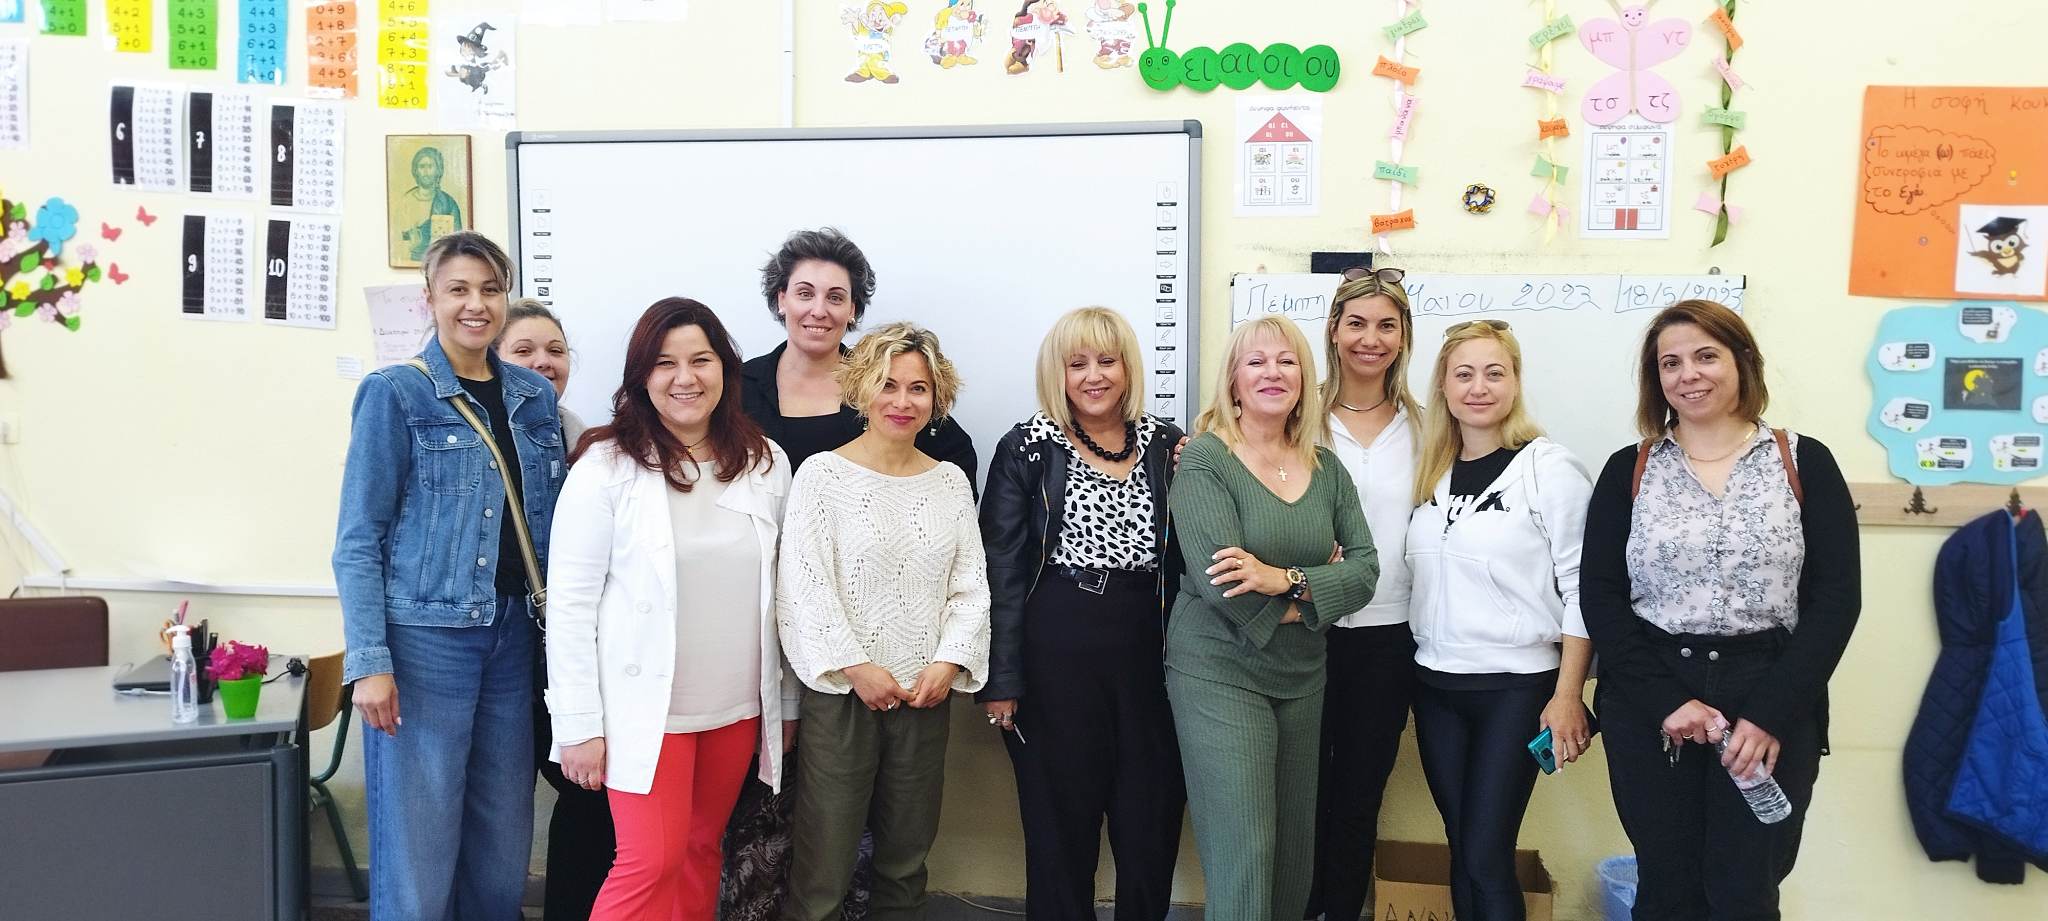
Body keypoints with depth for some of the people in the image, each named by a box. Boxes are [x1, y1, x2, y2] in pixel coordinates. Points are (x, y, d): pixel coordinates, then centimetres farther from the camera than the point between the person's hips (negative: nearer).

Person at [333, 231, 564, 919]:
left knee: (503, 848, 11)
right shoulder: (395, 393, -4)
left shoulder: (535, 396, 10)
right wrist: (369, 661, -14)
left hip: (515, 634, 5)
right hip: (425, 636, -4)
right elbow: (358, 541, -6)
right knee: (418, 848, 0)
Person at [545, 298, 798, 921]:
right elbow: (571, 604, -9)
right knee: (653, 862, -4)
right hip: (645, 707, -4)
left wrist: (788, 702, 10)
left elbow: (781, 592, 9)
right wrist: (579, 724, -11)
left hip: (739, 707, 4)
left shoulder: (767, 464, 3)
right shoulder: (608, 466, -9)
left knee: (700, 854, 13)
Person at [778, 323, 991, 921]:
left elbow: (970, 586, 6)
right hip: (841, 693, -4)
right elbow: (804, 585, -9)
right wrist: (855, 666, -15)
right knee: (824, 864, 0)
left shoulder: (951, 481, 8)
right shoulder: (822, 474, -4)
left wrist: (949, 661, -8)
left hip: (926, 695, 4)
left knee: (906, 858, 14)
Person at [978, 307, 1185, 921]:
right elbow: (1001, 571, -3)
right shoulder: (1028, 449, -2)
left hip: (1148, 653, 3)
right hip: (1055, 656, -3)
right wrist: (1001, 681, -6)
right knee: (1061, 824, 8)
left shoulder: (1167, 444, 7)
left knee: (1152, 822, 10)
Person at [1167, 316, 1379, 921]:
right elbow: (1220, 582, -19)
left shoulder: (1326, 468, 8)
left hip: (1303, 677, 6)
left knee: (1294, 852, 12)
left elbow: (1364, 571, -1)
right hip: (1219, 673, -6)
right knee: (1242, 856, -7)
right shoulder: (1205, 461, -8)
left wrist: (1286, 580, -19)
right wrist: (1320, 580, -9)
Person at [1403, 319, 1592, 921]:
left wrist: (1568, 695, -13)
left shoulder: (1549, 469, -9)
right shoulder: (1432, 473, 8)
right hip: (1436, 684, 5)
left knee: (1486, 857, -3)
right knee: (1461, 850, 11)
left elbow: (1580, 588, -10)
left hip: (1516, 687, -5)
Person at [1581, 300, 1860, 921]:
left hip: (1771, 711, -1)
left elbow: (1836, 599, -2)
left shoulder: (1805, 464, 3)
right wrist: (1666, 701, -12)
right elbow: (1600, 598, -1)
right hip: (1648, 714, 1)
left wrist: (1771, 713, -12)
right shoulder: (1628, 471, 5)